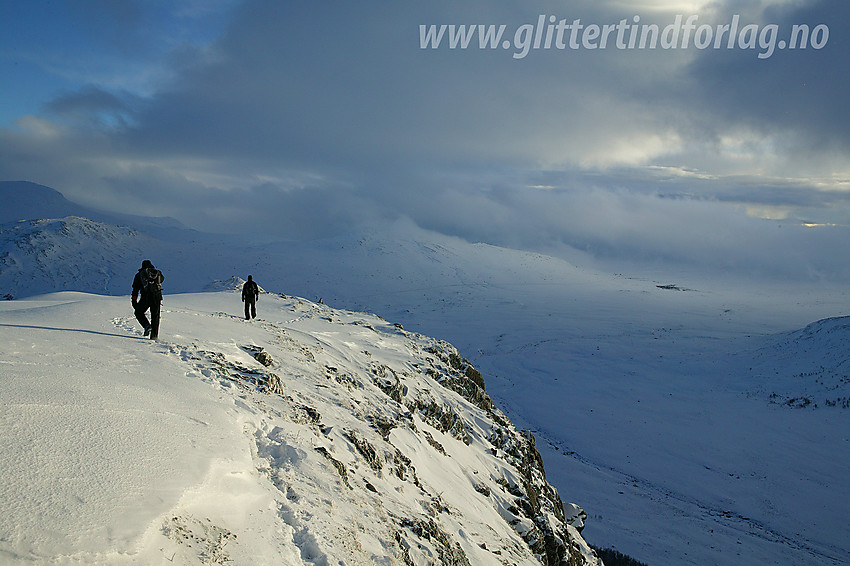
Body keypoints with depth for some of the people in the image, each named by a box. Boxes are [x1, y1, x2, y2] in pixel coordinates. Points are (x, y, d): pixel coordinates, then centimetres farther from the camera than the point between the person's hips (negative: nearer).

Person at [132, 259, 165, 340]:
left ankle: (147, 326, -4)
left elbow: (135, 289, 5)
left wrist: (134, 301, 7)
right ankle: (154, 335, 7)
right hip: (157, 296, 2)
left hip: (146, 297, -2)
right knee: (155, 316, 12)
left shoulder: (139, 274, 8)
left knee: (139, 312, 19)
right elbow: (162, 279, 35)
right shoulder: (158, 272, 12)